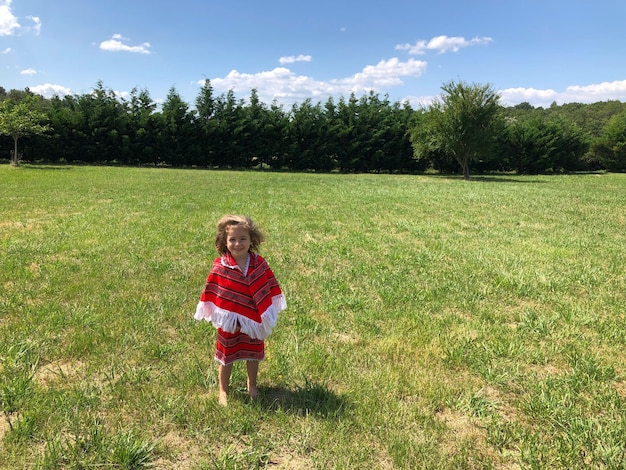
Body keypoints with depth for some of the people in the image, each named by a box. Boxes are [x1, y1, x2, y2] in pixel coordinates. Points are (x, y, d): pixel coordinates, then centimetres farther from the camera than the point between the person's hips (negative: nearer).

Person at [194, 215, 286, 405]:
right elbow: (213, 294, -11)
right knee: (227, 356, 16)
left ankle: (252, 385, 46)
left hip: (253, 320, 2)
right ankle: (223, 391, 38)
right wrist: (218, 315, -12)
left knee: (253, 354, 21)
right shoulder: (220, 267, -18)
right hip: (229, 321, -2)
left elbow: (268, 290, -4)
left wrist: (267, 314, -3)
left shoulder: (259, 264, -12)